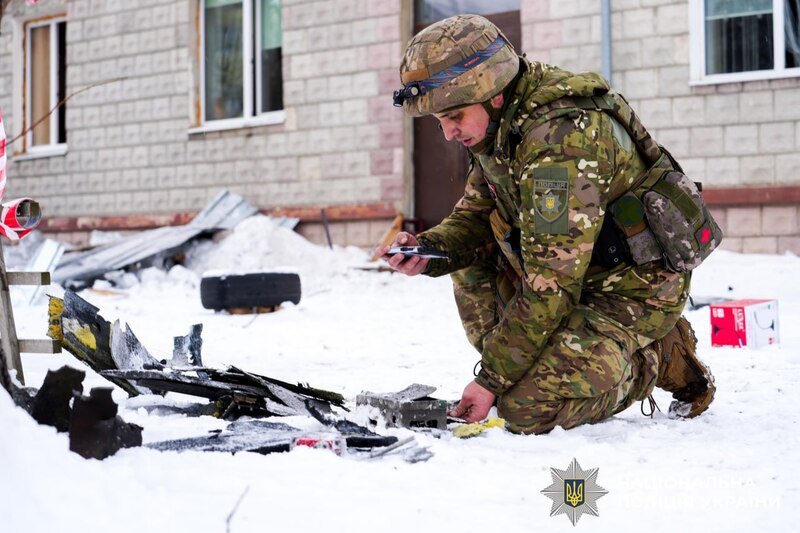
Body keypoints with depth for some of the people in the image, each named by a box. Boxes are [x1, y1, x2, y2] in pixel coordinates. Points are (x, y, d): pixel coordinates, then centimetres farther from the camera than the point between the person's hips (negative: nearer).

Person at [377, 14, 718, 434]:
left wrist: (492, 379, -23)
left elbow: (549, 288, -29)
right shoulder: (499, 125, -1)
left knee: (526, 409, -22)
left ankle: (655, 358, 3)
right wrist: (427, 249, -15)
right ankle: (541, 370, 8)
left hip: (635, 288, -9)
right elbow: (475, 215, 7)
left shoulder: (559, 142, -30)